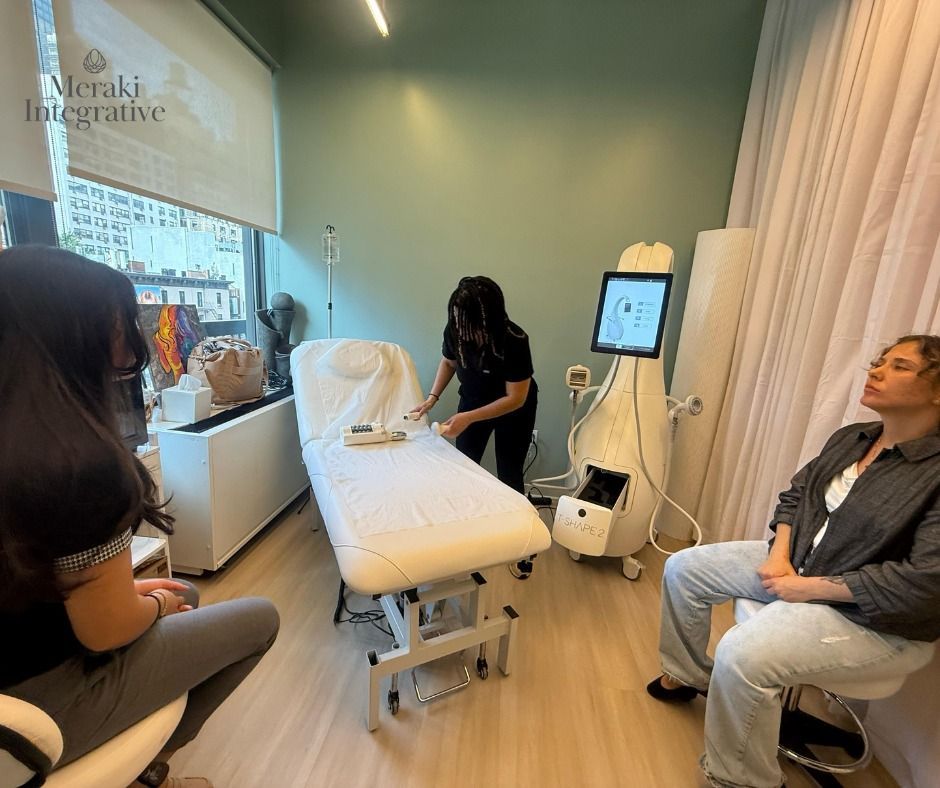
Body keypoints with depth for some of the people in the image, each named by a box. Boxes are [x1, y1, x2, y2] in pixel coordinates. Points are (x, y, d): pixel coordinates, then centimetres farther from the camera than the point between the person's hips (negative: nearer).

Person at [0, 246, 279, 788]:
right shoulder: (79, 460, -33)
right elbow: (108, 629, -23)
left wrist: (128, 586, 8)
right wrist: (157, 605, -3)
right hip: (47, 697, -7)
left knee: (184, 595, 27)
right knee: (260, 618, 7)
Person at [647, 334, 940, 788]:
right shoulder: (851, 438, 3)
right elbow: (794, 495, 8)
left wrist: (809, 588, -20)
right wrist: (779, 556, -8)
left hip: (878, 619, -7)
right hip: (799, 563, 8)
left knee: (742, 654, -28)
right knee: (683, 568, 2)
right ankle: (688, 675, 25)